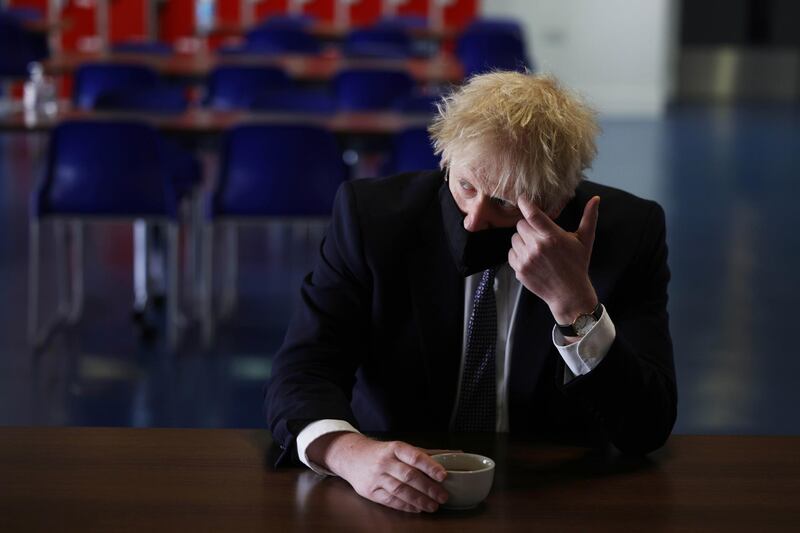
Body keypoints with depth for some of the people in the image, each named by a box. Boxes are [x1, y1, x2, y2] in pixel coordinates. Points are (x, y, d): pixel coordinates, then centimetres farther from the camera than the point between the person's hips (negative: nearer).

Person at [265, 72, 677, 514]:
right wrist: (350, 452, -35)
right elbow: (301, 372, -13)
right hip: (398, 500, 1)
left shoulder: (628, 231, -9)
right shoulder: (371, 213, -8)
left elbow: (646, 431, -14)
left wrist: (574, 303, -28)